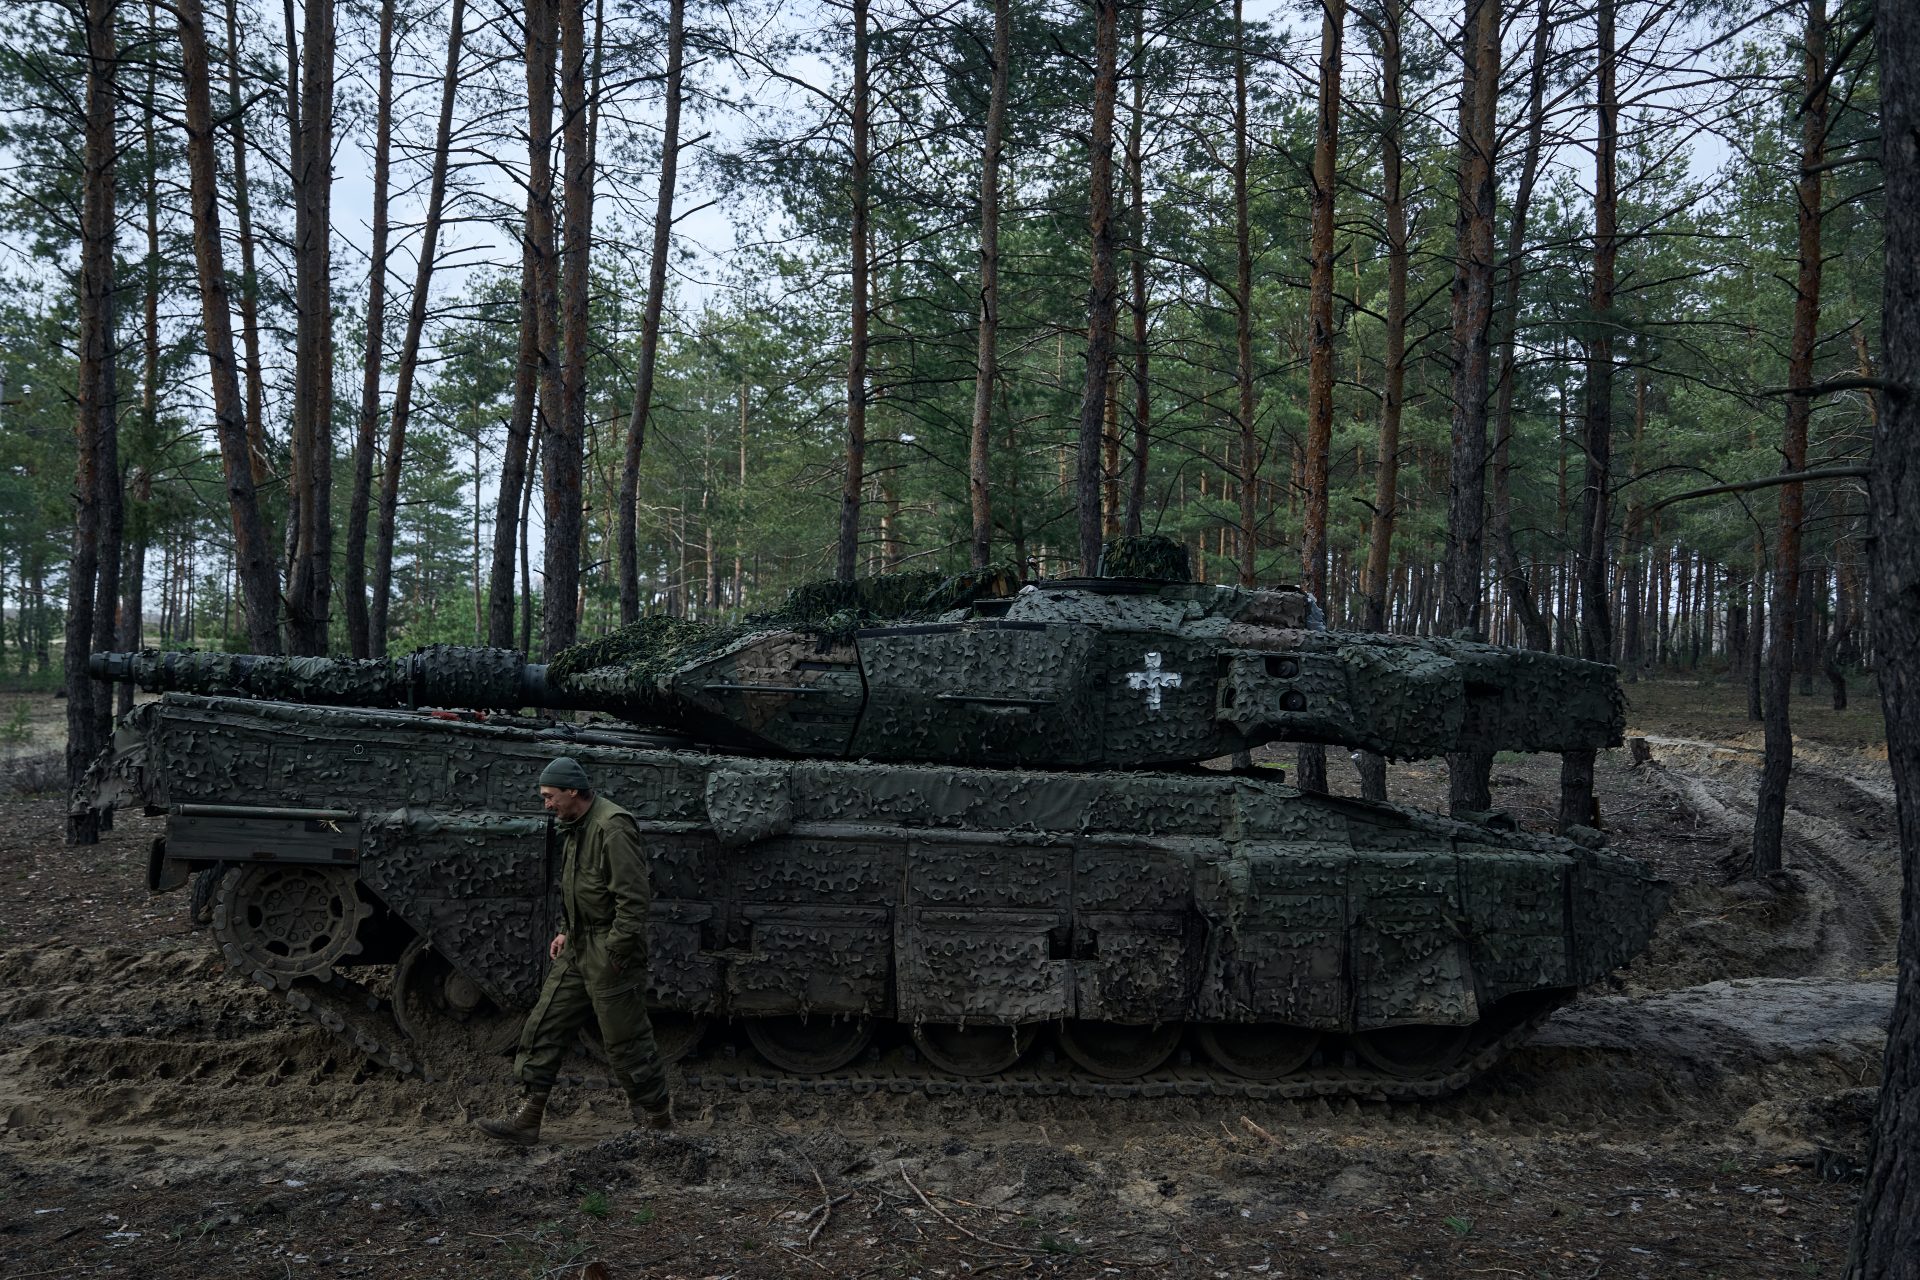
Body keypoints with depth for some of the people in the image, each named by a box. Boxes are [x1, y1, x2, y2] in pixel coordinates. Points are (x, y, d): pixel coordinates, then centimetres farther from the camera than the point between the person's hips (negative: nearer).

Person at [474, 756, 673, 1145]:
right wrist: (566, 931, 15)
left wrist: (615, 952, -22)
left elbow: (633, 899, -23)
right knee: (544, 1027, 10)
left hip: (611, 954, -10)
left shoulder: (612, 828, -20)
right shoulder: (575, 828, 12)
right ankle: (527, 1120, 17)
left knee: (627, 1043, -1)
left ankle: (658, 1123, 14)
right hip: (578, 949, 10)